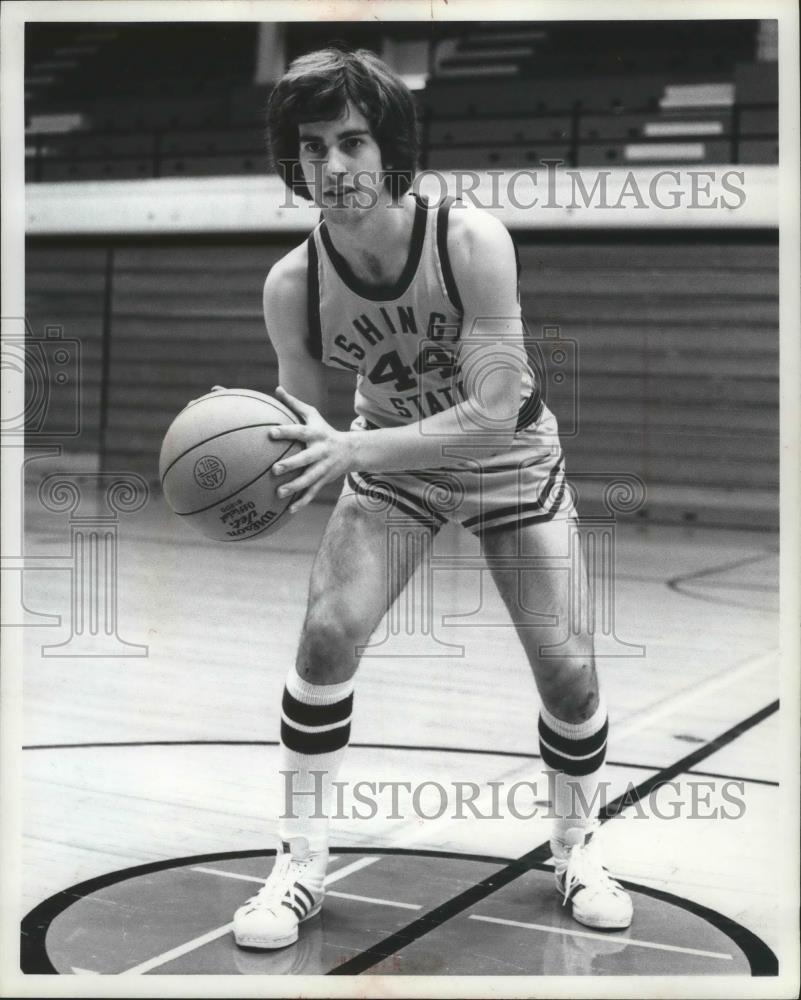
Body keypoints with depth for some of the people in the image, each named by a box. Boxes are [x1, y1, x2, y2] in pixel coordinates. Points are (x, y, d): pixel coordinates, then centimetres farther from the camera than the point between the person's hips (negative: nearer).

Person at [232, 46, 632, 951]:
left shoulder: (471, 240, -31)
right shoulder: (292, 284, -22)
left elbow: (493, 414, -35)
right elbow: (304, 418, -11)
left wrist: (353, 449, -45)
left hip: (509, 460, -1)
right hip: (390, 460, 1)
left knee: (569, 669, -5)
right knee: (326, 634, -18)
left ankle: (575, 848, 24)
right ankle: (302, 863, 0)